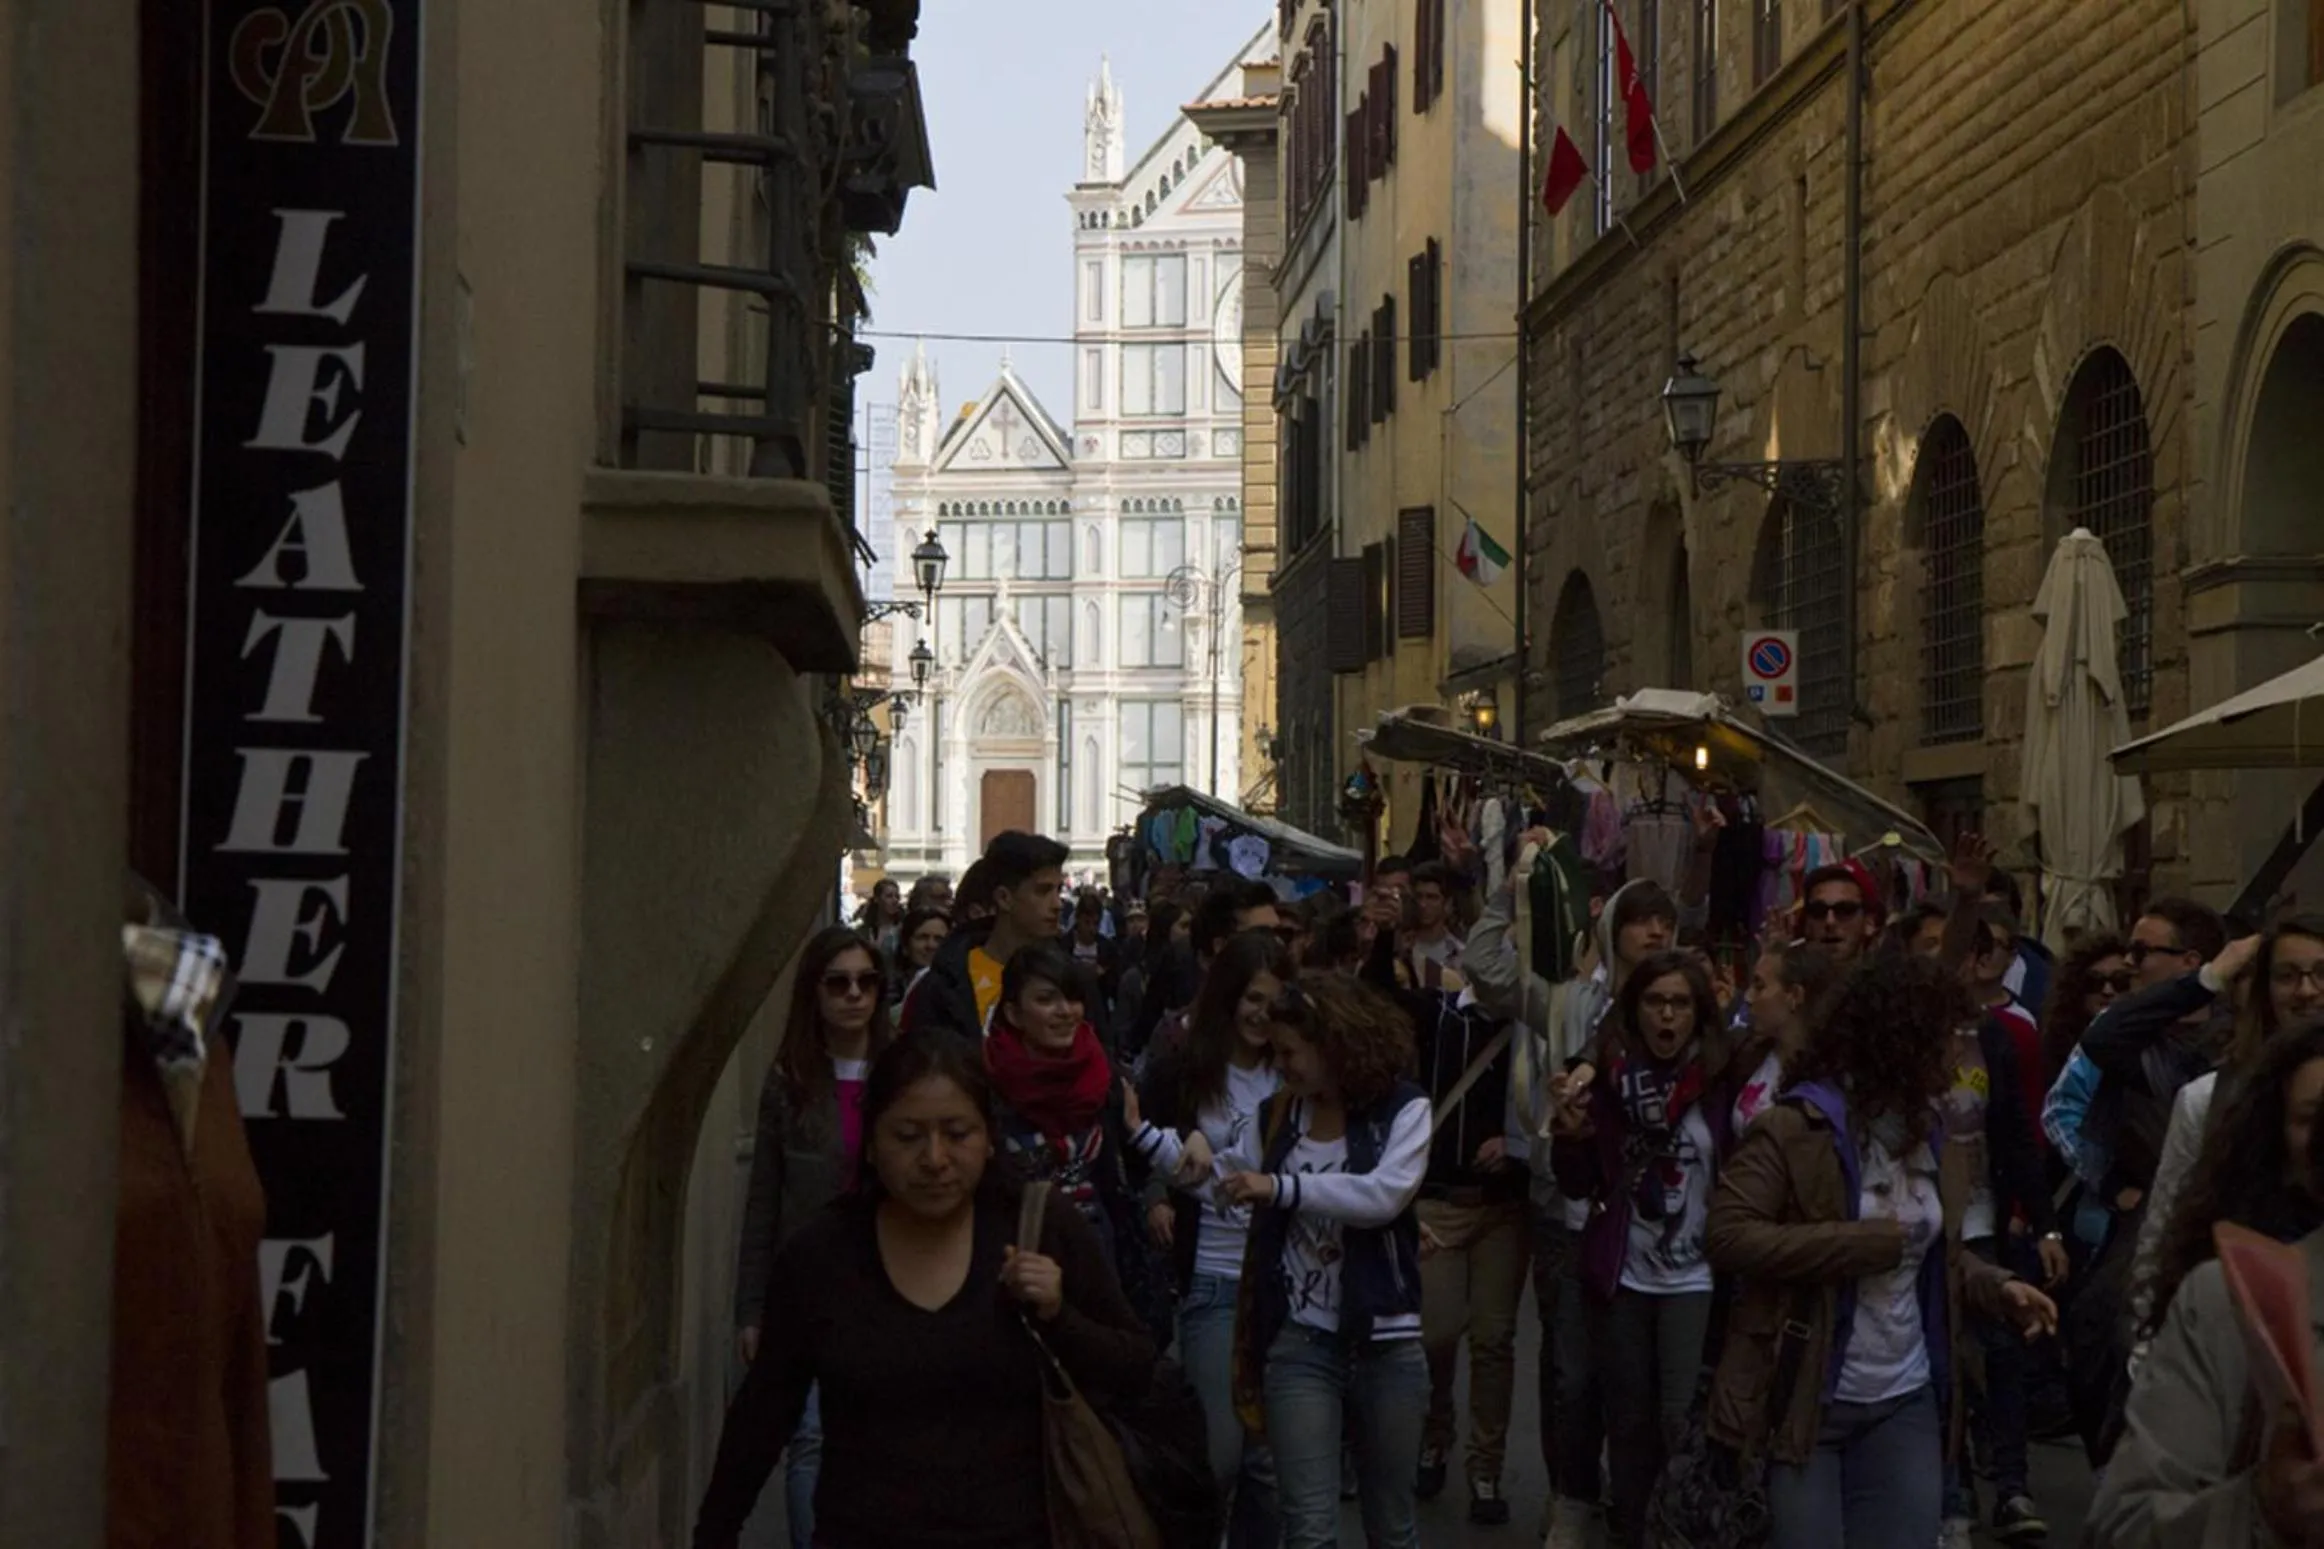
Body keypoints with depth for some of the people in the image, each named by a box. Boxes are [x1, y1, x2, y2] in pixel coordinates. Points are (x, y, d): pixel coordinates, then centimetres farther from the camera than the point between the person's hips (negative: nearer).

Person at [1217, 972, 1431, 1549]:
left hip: (1387, 1344, -2)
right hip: (1300, 1344, 2)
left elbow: (1385, 1194, -23)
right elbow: (1220, 1179, 11)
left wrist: (1281, 1187, -25)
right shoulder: (1277, 1115, 6)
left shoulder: (1404, 1109, -7)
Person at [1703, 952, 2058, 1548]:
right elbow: (1729, 1237, -22)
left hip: (1907, 1401, 7)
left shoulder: (1924, 1128, 13)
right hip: (1807, 1401, -7)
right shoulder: (1796, 1126, -13)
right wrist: (1872, 1241, -23)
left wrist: (1997, 1285, 1)